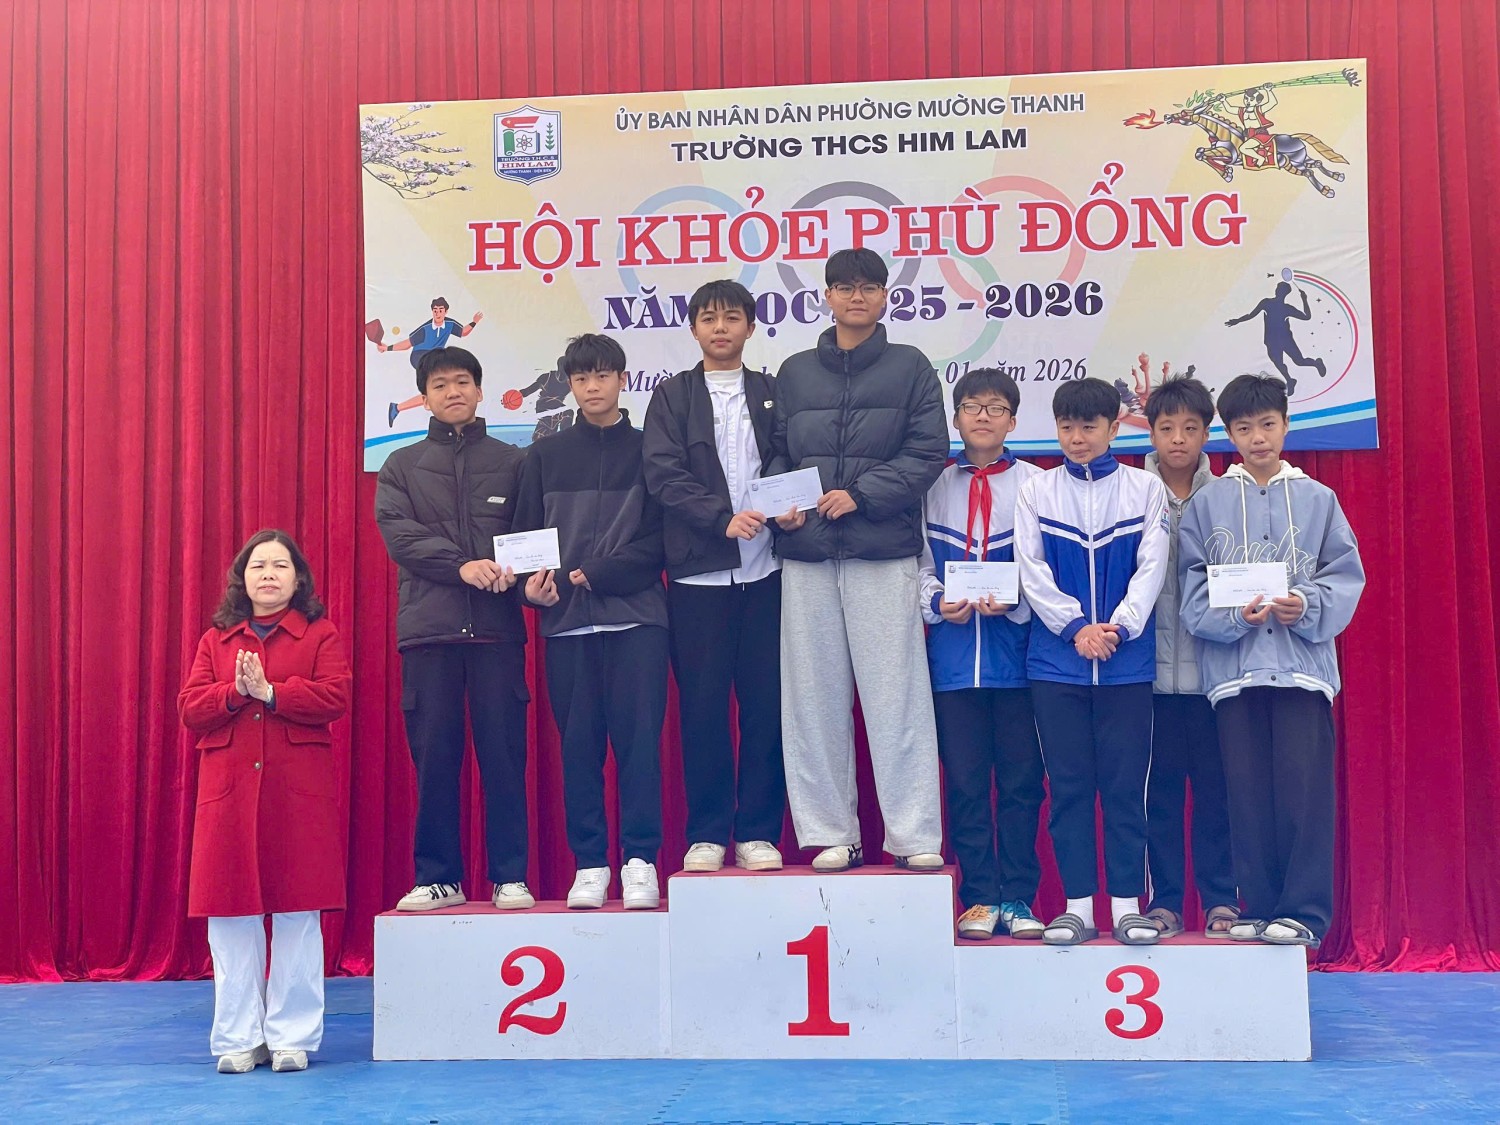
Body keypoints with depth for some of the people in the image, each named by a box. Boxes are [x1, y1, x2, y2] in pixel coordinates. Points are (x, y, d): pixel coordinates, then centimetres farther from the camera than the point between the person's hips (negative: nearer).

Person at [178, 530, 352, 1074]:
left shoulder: (319, 635, 6)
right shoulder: (215, 640, 14)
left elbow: (334, 697, -8)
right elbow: (190, 708, 4)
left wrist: (270, 692, -14)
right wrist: (235, 693, -13)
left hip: (300, 790, -2)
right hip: (229, 789, 2)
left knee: (298, 914, 0)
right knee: (231, 917, 3)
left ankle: (292, 1037, 9)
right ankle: (240, 1038, 12)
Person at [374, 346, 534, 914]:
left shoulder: (512, 461, 13)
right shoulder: (402, 466, 14)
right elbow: (397, 532, -1)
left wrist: (514, 570, -17)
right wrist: (462, 565, -15)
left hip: (498, 626, 0)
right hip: (429, 628, 1)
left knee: (504, 751, -1)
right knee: (433, 755, 2)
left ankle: (510, 878, 4)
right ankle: (437, 878, 10)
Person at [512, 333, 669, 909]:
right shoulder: (547, 455, 14)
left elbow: (660, 539, 0)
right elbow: (525, 532, 11)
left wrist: (591, 575, -10)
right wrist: (535, 581, -9)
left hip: (636, 616, -2)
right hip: (567, 623, 2)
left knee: (639, 737, -5)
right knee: (578, 743, 2)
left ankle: (640, 860, 1)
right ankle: (589, 863, 8)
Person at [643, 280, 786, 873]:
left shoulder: (773, 393, 13)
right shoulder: (672, 396, 8)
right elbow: (664, 476, -4)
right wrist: (723, 519, -16)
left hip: (764, 572, 1)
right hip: (698, 573, -1)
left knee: (765, 704, 2)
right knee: (702, 706, 2)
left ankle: (758, 832, 10)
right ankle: (707, 834, 11)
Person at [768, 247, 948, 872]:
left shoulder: (910, 367, 5)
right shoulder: (795, 372, 14)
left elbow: (929, 451, -2)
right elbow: (779, 452, 16)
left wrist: (862, 494, -12)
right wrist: (783, 503, -4)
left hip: (884, 551, -3)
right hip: (806, 552, 3)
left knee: (897, 692, -4)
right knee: (814, 696, 4)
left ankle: (914, 835, 2)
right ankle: (831, 833, 12)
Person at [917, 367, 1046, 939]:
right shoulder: (935, 488, 9)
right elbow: (919, 564, 9)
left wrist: (1015, 601, -16)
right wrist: (938, 603, -9)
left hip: (1016, 651, -1)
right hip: (953, 653, 2)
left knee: (1021, 780, 3)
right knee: (964, 781, 4)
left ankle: (1017, 898, 12)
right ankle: (979, 897, 12)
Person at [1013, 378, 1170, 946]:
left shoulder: (1145, 489, 5)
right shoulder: (1037, 491, 6)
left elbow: (1151, 568, -1)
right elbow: (1032, 571, 0)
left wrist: (1118, 627, -14)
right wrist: (1075, 628, -11)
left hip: (1127, 661, -1)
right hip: (1056, 660, 1)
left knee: (1125, 782, 1)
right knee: (1068, 784, 3)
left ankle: (1127, 905, 9)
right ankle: (1078, 906, 10)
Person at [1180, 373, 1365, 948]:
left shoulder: (1317, 499, 9)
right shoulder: (1206, 503, 8)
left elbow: (1346, 576, 5)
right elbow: (1194, 590, 3)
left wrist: (1306, 606, -13)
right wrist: (1236, 616, -14)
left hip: (1302, 663, -1)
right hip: (1233, 668, 1)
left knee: (1303, 789, -6)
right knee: (1247, 793, 3)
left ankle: (1304, 912, -1)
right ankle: (1257, 908, 12)